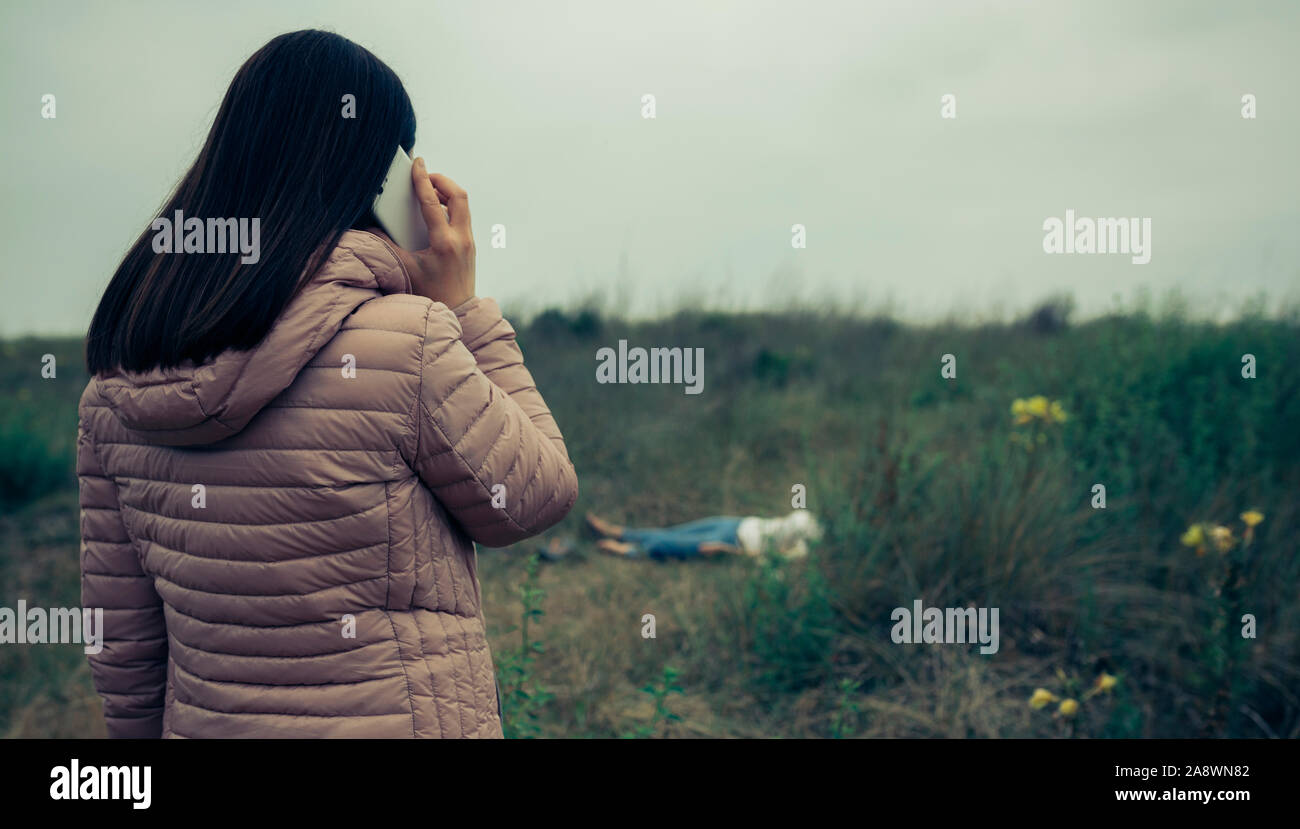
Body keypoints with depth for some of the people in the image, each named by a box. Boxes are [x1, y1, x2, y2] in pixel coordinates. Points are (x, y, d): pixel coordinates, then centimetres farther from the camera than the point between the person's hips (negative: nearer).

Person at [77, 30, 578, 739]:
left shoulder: (115, 382, -4)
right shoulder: (405, 340, -21)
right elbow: (536, 496, -6)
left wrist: (148, 730, 17)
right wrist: (463, 308, -5)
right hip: (401, 718, -5)